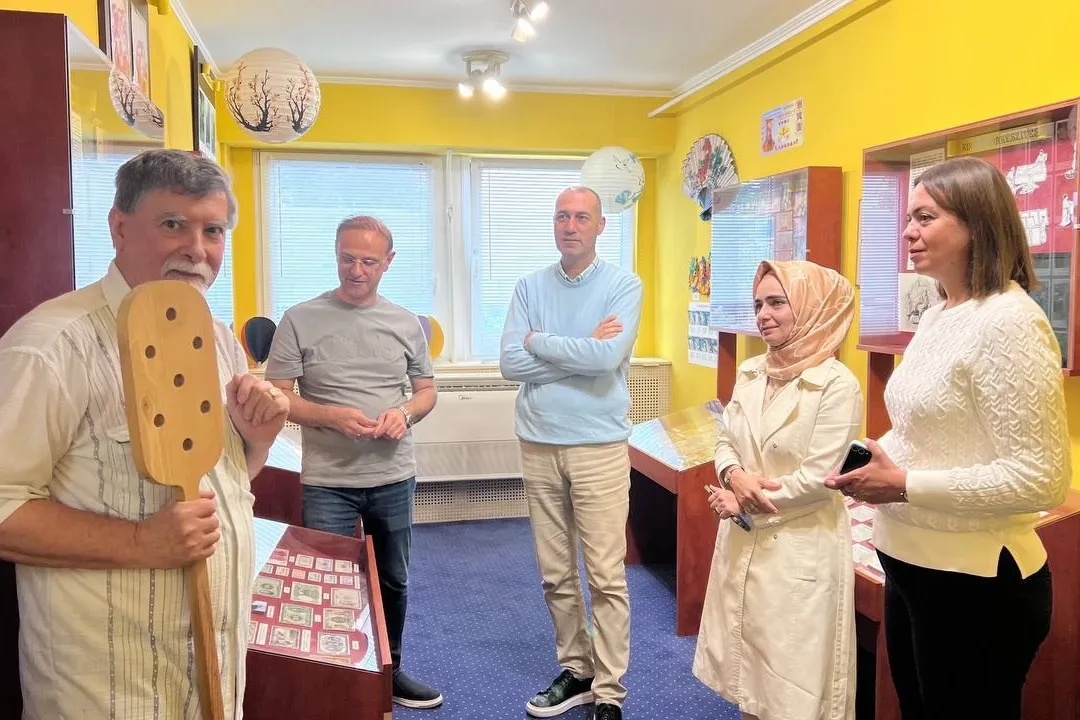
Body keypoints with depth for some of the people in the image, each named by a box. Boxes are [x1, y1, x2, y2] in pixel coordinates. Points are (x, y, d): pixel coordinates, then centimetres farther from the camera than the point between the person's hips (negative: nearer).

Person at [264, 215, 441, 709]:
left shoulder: (406, 324, 4)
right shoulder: (300, 320, -6)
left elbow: (427, 391, 11)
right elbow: (277, 398, -7)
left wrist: (405, 413, -11)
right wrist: (332, 417, -22)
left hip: (394, 479, 4)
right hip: (328, 483, -3)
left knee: (393, 581, 17)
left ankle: (389, 670, 37)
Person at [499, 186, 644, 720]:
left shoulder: (623, 285, -3)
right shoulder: (529, 287, 6)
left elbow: (608, 357, -19)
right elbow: (510, 363, -5)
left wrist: (540, 341, -7)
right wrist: (580, 351, -11)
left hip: (599, 445, -4)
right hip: (538, 444, 4)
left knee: (607, 576, 1)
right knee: (555, 573, 13)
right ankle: (575, 670, 31)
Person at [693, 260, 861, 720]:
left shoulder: (837, 384, -15)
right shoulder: (750, 373, 5)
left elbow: (818, 478, -18)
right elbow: (725, 442, 8)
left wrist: (749, 502, -12)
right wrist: (735, 476, -14)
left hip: (801, 549, -6)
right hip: (744, 541, 6)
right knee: (750, 667, 20)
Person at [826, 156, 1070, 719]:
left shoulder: (1008, 322, -19)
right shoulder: (938, 316, 8)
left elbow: (1040, 479, -24)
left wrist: (904, 485, -22)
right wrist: (878, 462, 1)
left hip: (974, 584, -9)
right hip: (913, 567, 9)